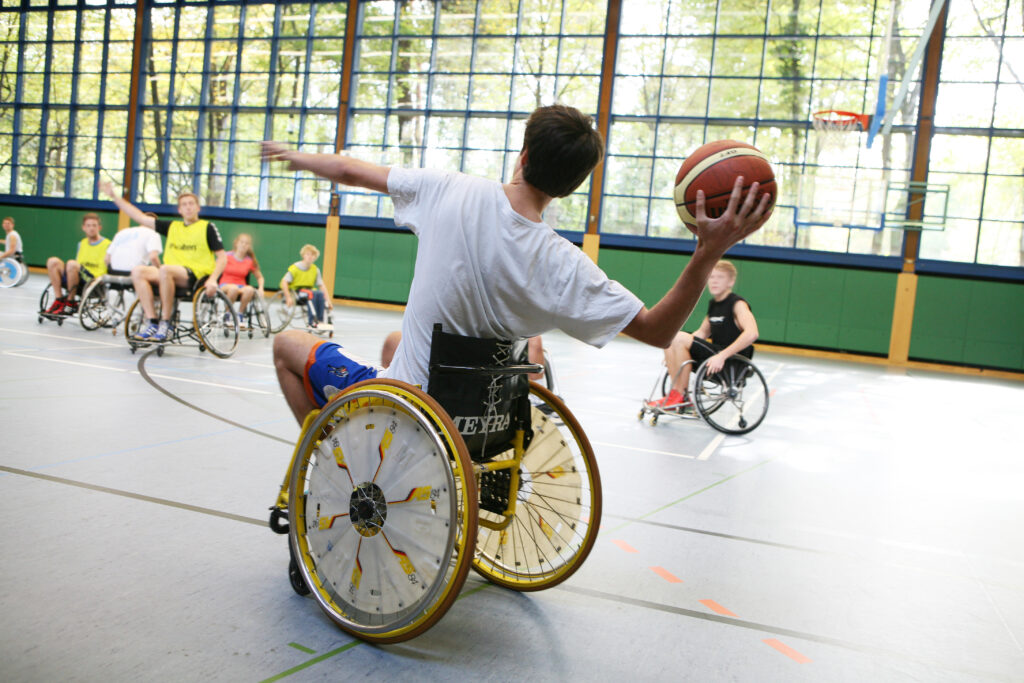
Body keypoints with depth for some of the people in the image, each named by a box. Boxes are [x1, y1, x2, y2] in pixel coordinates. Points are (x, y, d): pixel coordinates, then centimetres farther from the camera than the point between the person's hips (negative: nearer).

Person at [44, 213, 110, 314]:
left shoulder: (107, 245, 2)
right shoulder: (82, 243, 22)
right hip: (80, 281, 7)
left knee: (71, 263, -31)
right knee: (53, 261, -10)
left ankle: (70, 303, -19)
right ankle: (59, 301, -13)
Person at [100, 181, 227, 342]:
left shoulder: (208, 227, 8)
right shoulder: (172, 226, 21)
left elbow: (222, 257, 2)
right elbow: (141, 218, 21)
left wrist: (212, 280, -15)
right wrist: (114, 196, 18)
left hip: (197, 275, -6)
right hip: (173, 275, 6)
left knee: (165, 269, -35)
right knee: (138, 271, -18)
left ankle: (165, 324, -27)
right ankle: (153, 323, -22)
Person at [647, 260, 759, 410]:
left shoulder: (737, 304, -12)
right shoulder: (713, 303, 13)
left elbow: (751, 334, -27)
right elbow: (702, 332, 24)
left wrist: (722, 356, -33)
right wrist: (675, 350, 10)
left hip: (733, 361, -8)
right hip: (717, 355, 8)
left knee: (679, 338, -22)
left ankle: (681, 397, -14)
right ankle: (676, 392, -4)